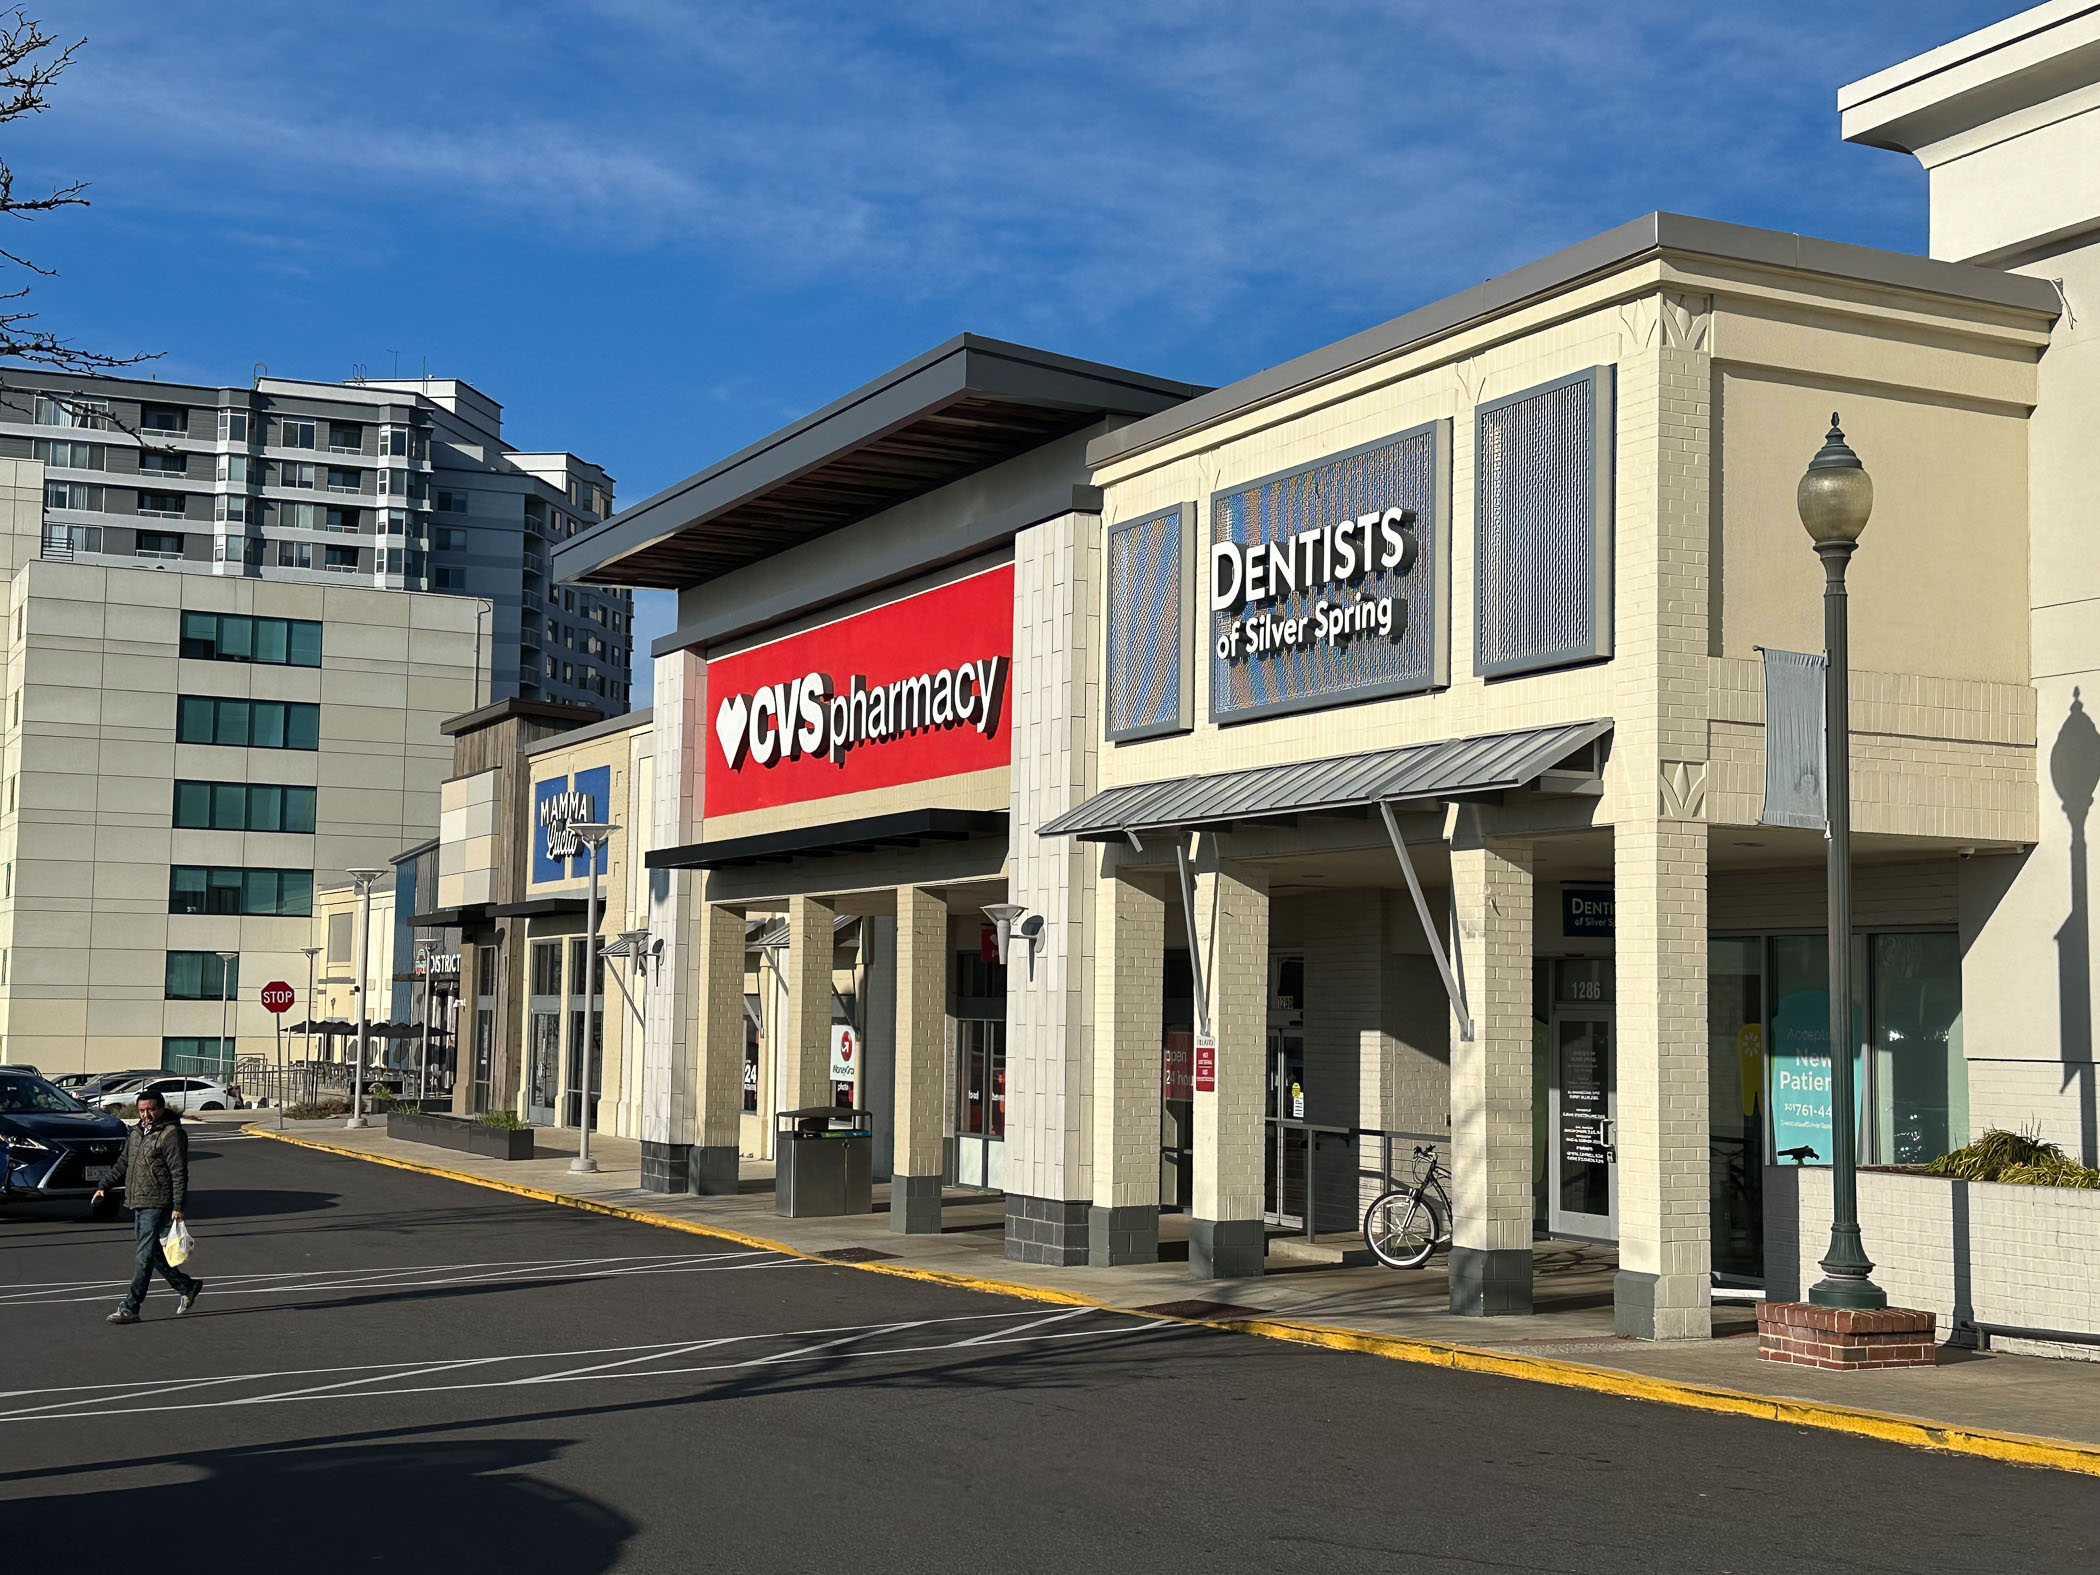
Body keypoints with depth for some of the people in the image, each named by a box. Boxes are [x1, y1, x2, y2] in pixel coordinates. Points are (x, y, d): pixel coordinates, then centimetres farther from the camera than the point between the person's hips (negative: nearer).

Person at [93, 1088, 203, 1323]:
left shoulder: (172, 1134, -10)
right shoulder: (136, 1132, 15)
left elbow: (179, 1173, -14)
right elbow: (123, 1163, 27)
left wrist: (178, 1206, -19)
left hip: (157, 1204, -9)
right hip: (137, 1203, 9)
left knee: (145, 1256, -9)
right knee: (153, 1253, 14)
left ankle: (130, 1308, -10)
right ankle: (187, 1287, 29)